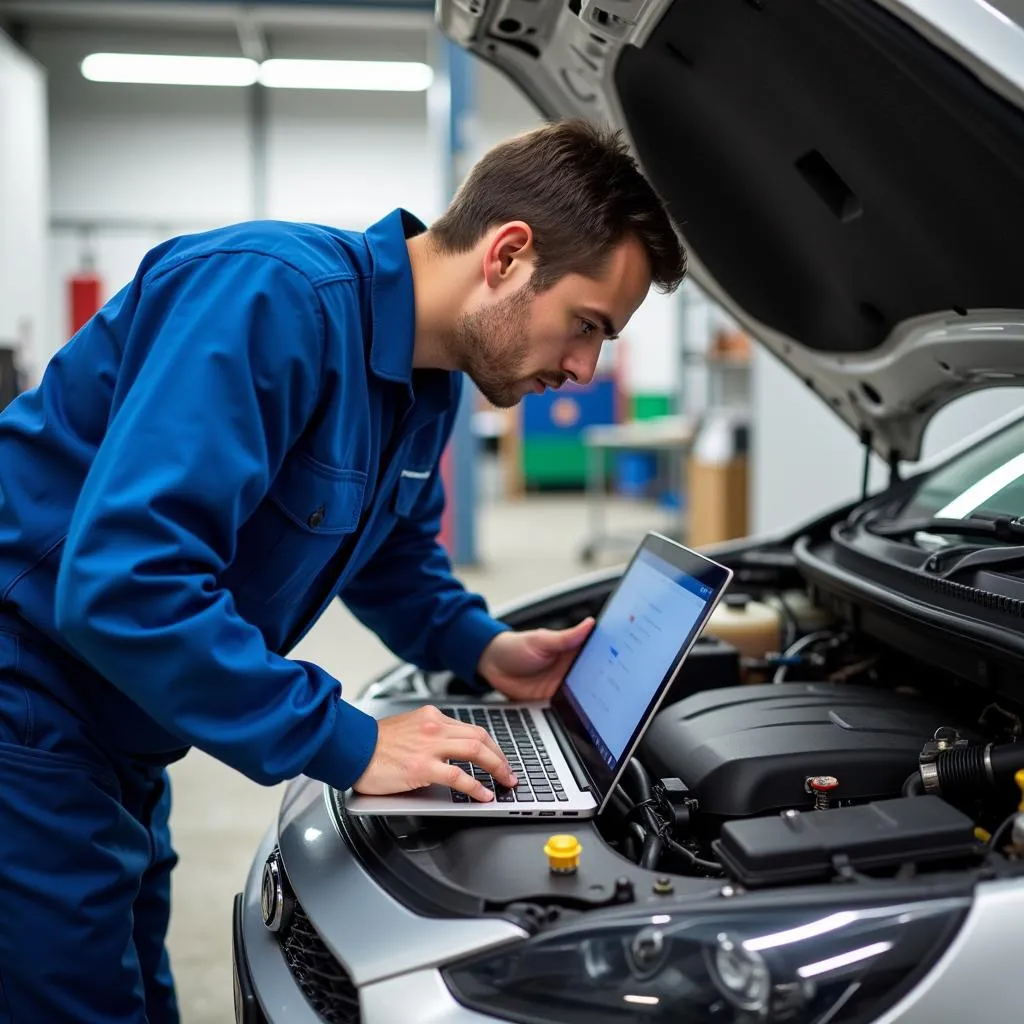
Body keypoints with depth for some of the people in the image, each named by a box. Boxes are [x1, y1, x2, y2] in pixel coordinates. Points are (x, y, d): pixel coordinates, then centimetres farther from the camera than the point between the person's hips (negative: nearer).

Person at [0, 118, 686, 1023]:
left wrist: (481, 649, 3)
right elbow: (124, 581, -34)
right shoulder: (272, 297, -27)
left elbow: (393, 548, 21)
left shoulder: (430, 374, 3)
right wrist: (345, 745, -28)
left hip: (111, 736, 9)